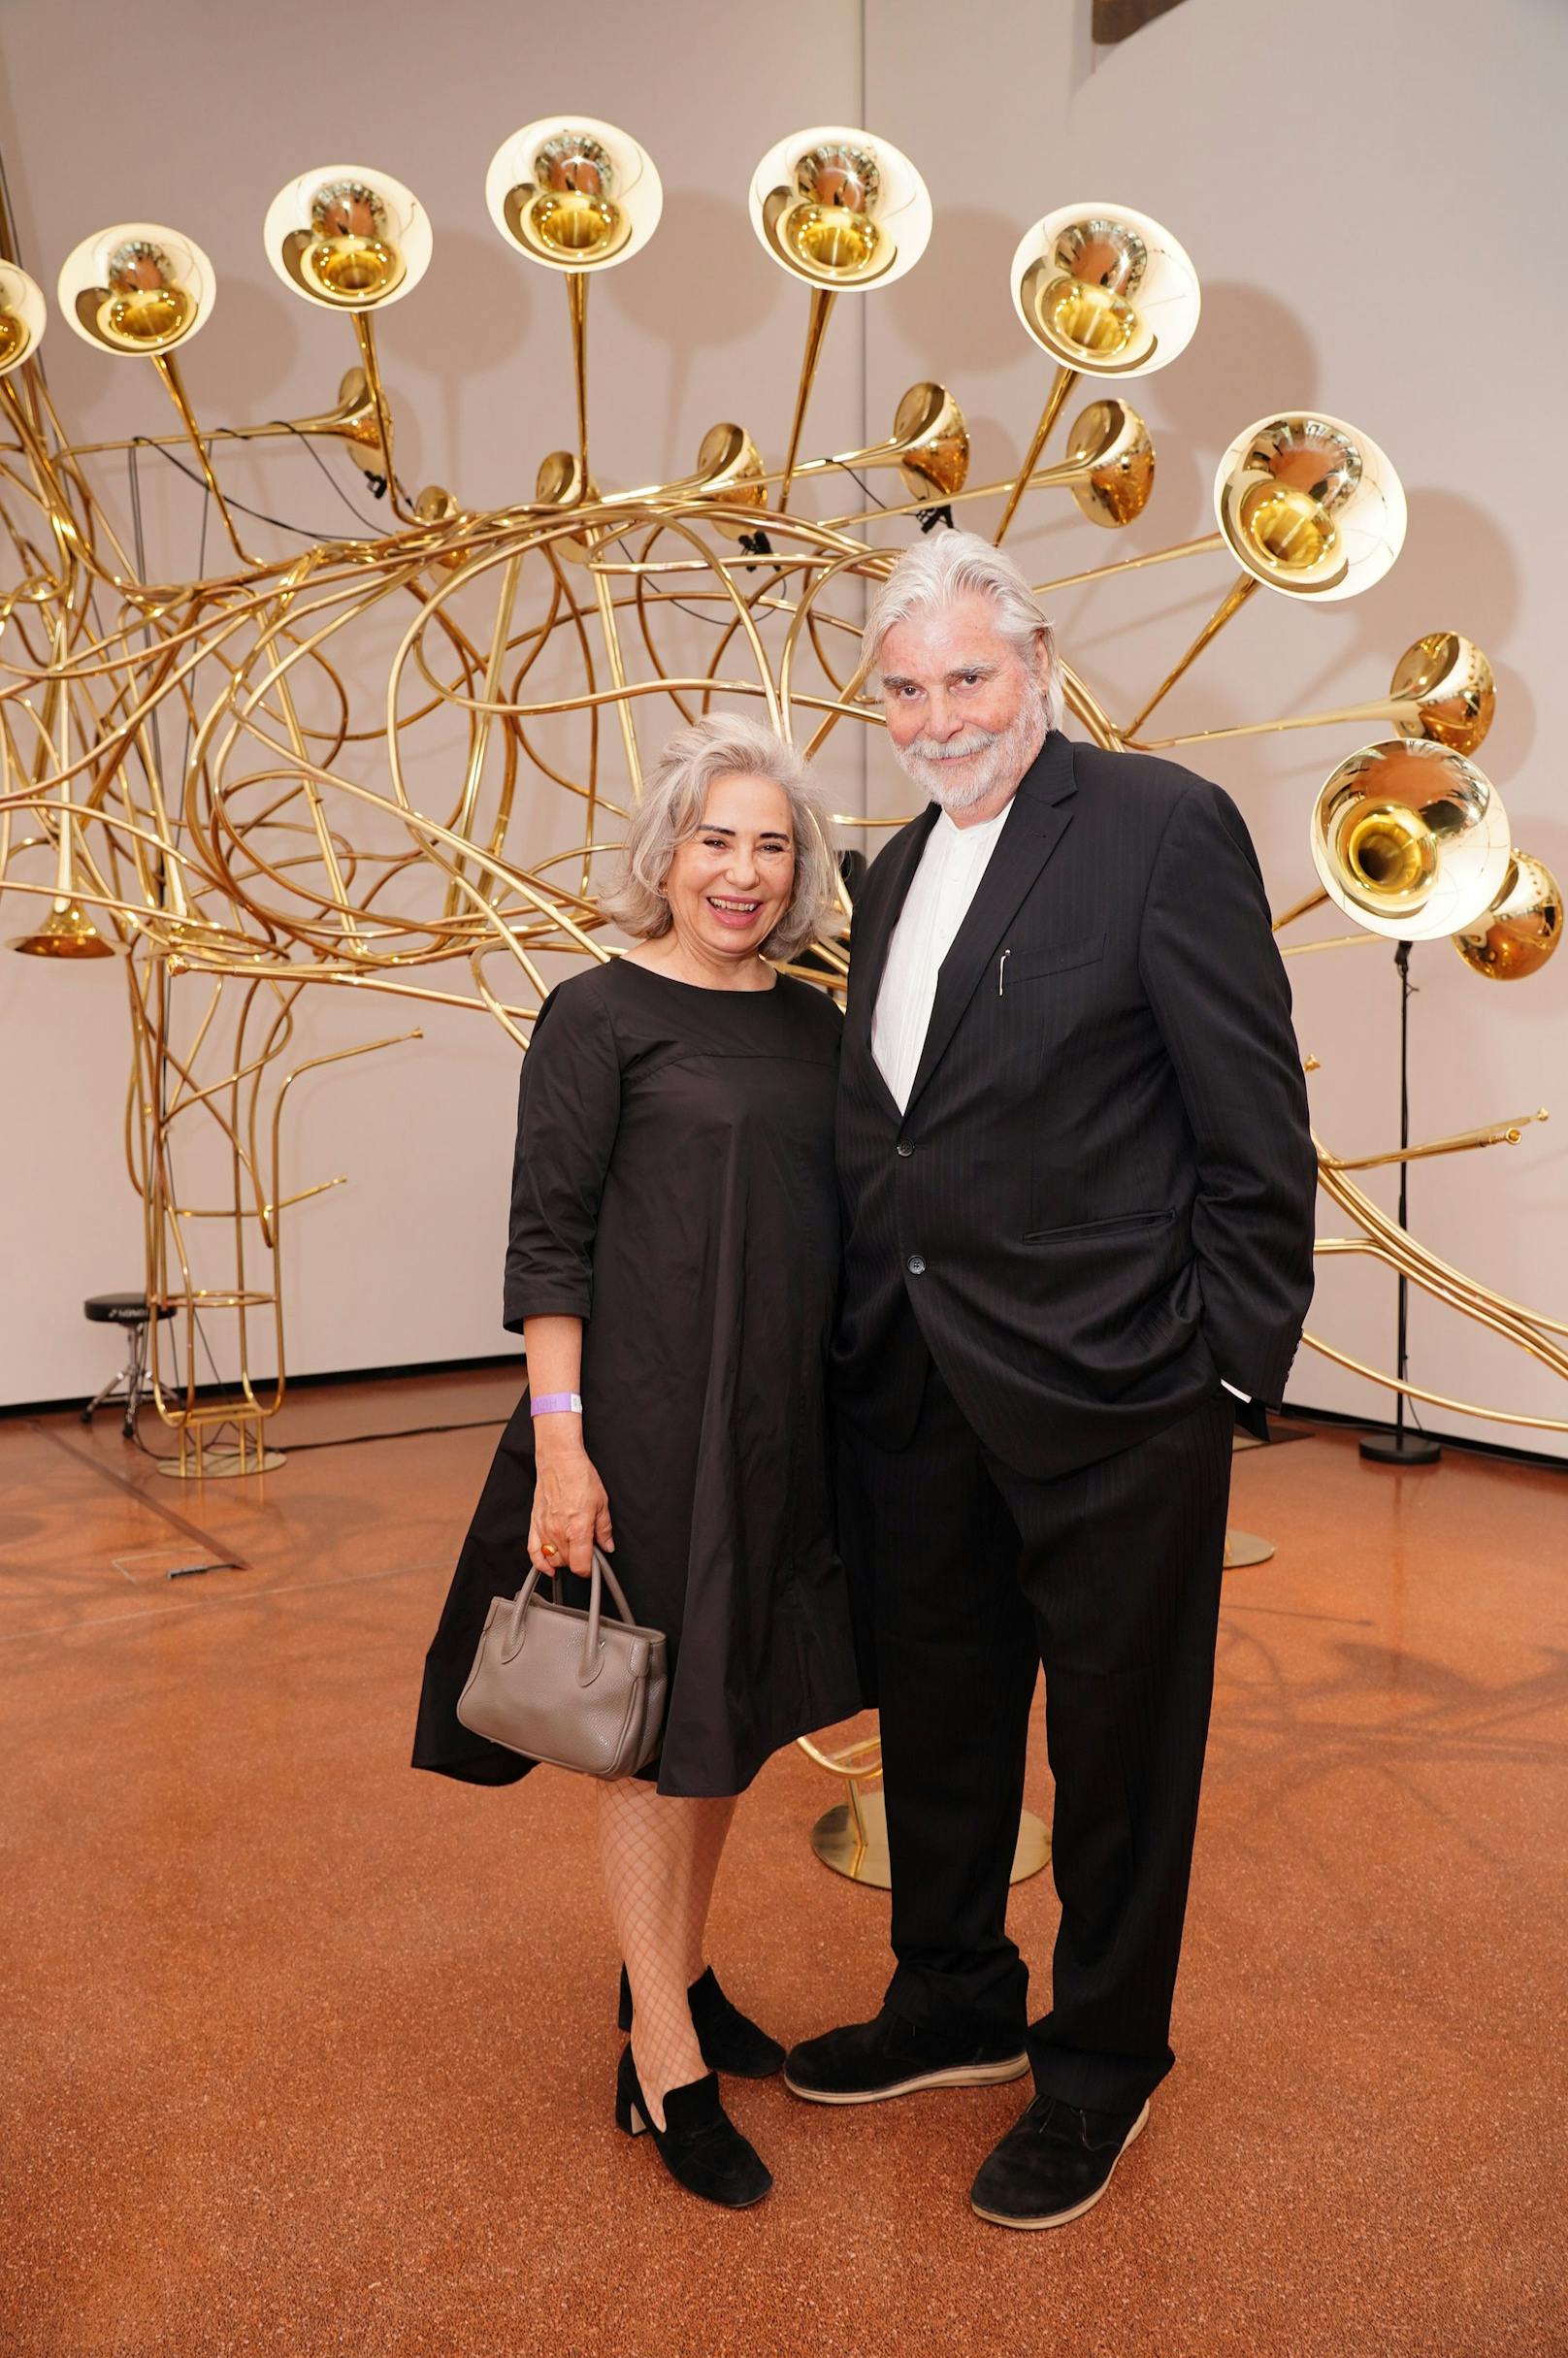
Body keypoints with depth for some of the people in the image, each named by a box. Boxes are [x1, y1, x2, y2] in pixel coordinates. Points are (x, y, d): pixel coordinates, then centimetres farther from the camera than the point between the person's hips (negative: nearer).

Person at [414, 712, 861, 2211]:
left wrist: (855, 1417, 12)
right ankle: (666, 2069, 20)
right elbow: (546, 1241, -11)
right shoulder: (598, 1015, -8)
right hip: (645, 1421, -6)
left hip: (785, 1421, 6)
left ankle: (673, 1973, 37)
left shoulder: (816, 1025, 9)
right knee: (661, 1730, 5)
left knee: (734, 1717, 17)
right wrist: (560, 1443, -17)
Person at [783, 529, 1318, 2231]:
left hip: (1106, 1389, -7)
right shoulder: (896, 875, 13)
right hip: (917, 1388, 7)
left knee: (1117, 1742, 12)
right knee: (936, 1720, 21)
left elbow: (1255, 1127, -11)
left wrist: (1233, 1368, -12)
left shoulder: (1162, 827, -9)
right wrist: (869, 1341, 10)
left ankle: (1102, 2064, 35)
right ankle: (954, 2005, 45)